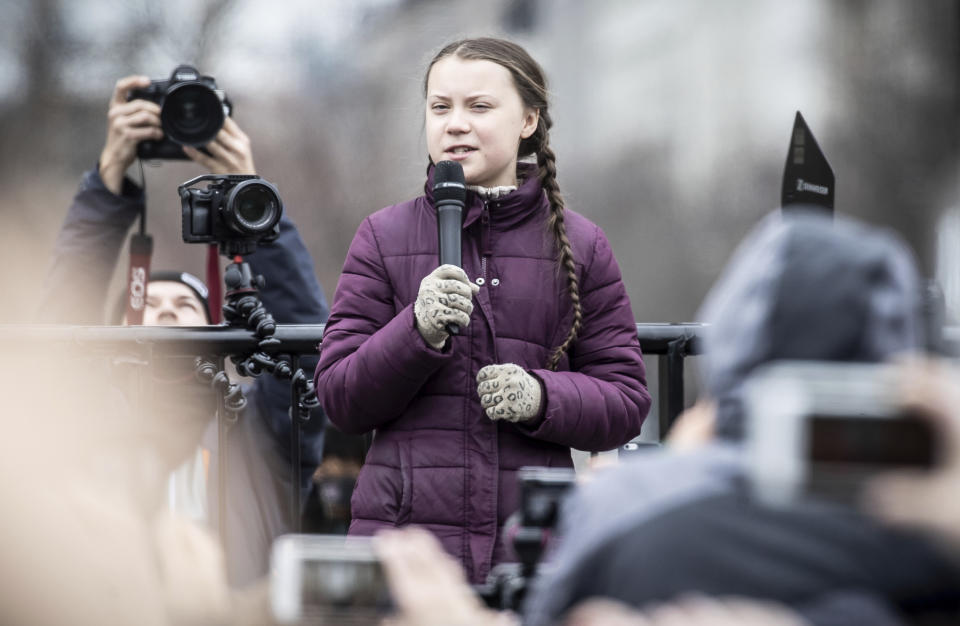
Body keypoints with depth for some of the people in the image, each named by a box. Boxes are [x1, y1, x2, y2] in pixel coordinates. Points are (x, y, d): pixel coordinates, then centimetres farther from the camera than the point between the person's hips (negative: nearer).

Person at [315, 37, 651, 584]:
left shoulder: (580, 246, 9)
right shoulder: (384, 238, 8)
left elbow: (627, 402, 8)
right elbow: (340, 401, 3)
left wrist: (541, 397, -11)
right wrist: (419, 332, -15)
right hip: (405, 531, 0)